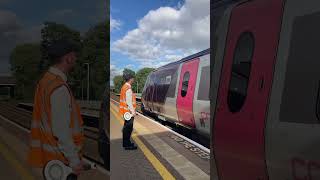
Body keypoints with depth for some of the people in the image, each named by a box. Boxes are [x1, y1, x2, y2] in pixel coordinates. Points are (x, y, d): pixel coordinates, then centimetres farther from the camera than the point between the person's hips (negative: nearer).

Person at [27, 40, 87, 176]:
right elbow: (61, 130, -24)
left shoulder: (45, 79, 5)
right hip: (60, 156, -9)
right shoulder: (59, 88, -23)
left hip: (48, 150, 9)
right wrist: (74, 160, -17)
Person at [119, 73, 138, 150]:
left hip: (125, 111, 10)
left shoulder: (124, 87, 11)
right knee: (128, 128, -1)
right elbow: (129, 102, -21)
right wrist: (133, 112, -17)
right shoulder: (128, 88, -19)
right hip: (129, 111, -10)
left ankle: (126, 143, 30)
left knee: (126, 127, 18)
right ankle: (127, 145, 8)